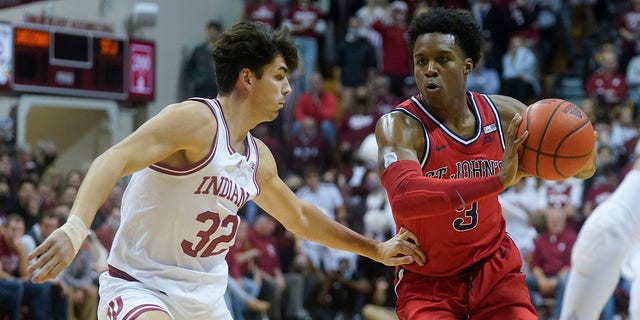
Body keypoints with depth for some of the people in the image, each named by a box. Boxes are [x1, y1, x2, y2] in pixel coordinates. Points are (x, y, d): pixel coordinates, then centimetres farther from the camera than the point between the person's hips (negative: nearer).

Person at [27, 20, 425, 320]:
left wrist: (377, 250, 35)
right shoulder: (195, 120, -15)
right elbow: (113, 161, -28)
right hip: (139, 287, -9)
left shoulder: (258, 157, 12)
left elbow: (300, 217, 30)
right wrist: (76, 228, -46)